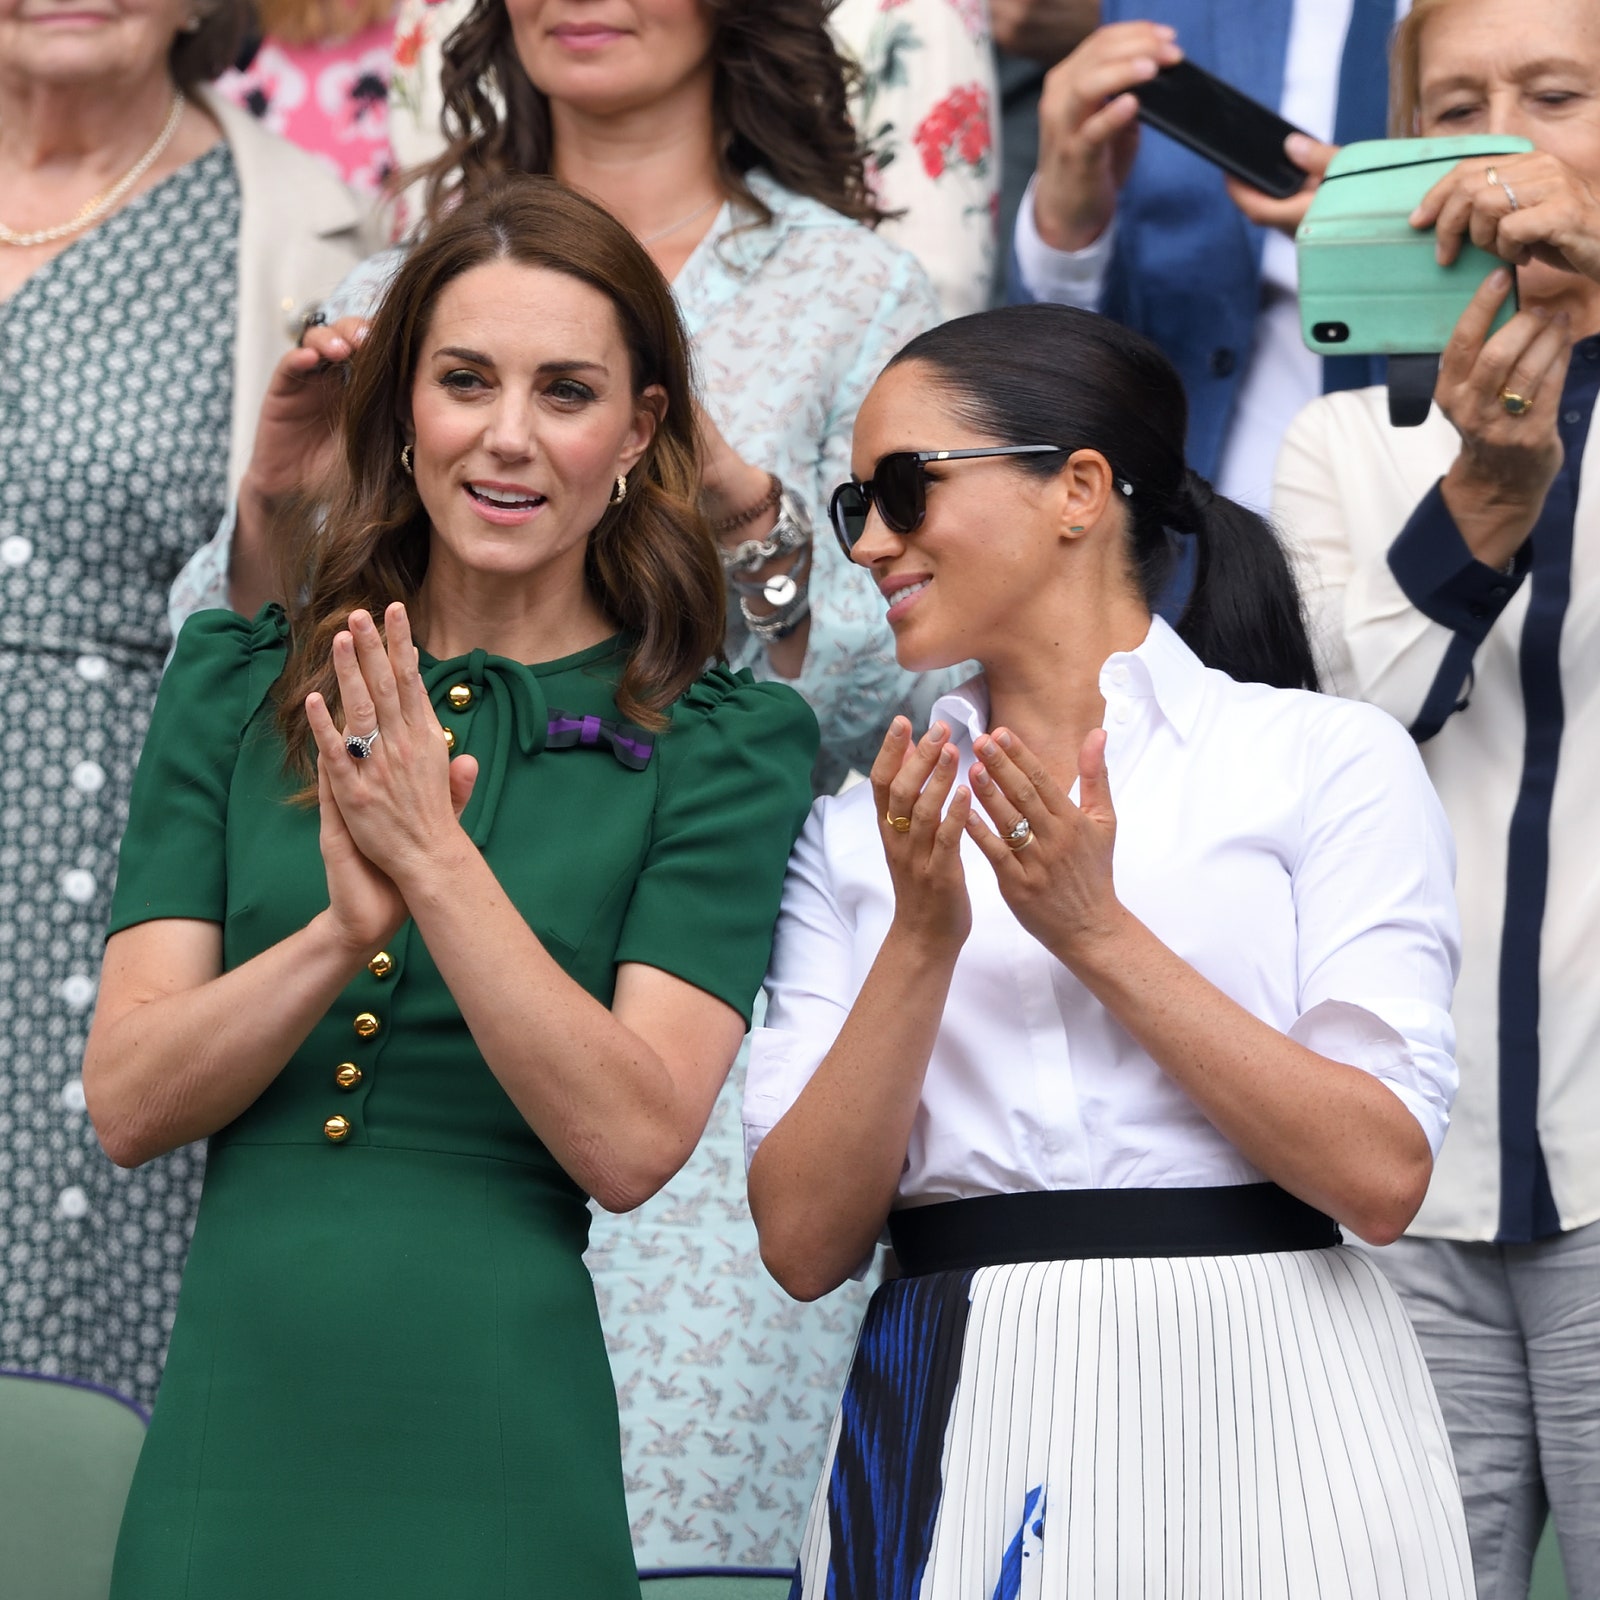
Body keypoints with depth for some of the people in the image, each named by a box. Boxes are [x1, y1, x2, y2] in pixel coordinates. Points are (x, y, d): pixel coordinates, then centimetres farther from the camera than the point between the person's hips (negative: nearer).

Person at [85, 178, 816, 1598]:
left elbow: (631, 1141, -11)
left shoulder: (722, 748, 0)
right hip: (232, 1416, 2)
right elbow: (127, 1101, -1)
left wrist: (437, 863, -19)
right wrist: (346, 927, -16)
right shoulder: (238, 686, 7)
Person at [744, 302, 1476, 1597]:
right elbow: (803, 1242, 0)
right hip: (957, 1428, 3)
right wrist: (924, 940, -10)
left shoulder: (1326, 760, -1)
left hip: (1253, 1409, -3)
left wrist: (1096, 932, -13)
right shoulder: (862, 829, 9)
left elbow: (1380, 1175, -11)